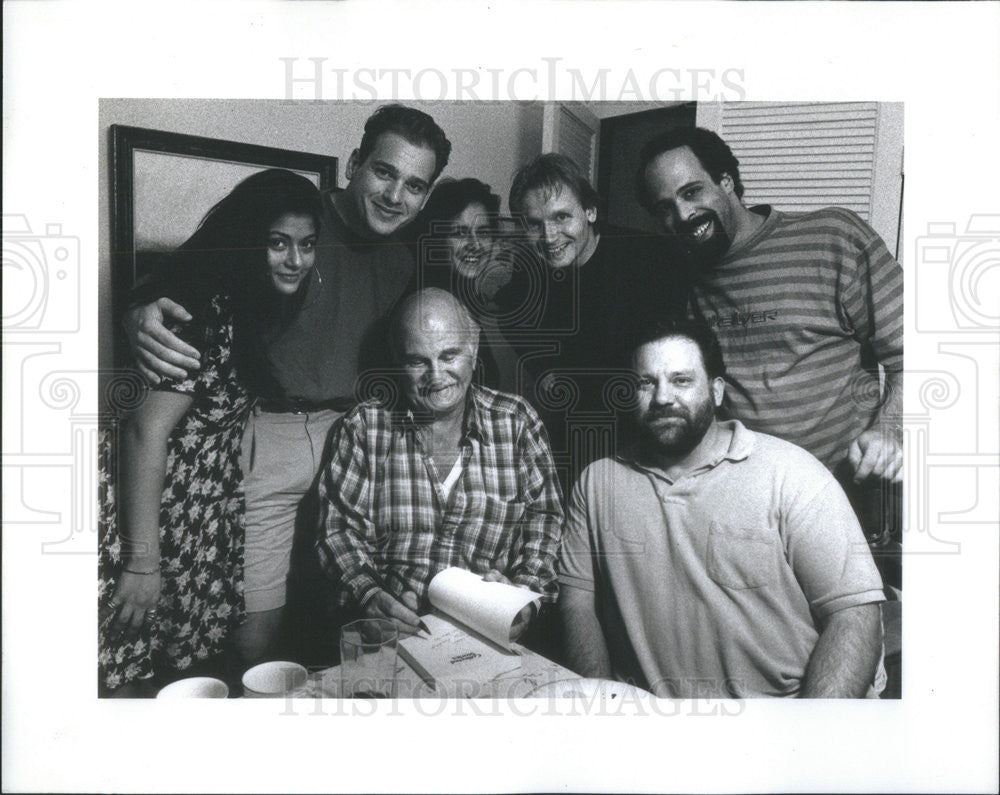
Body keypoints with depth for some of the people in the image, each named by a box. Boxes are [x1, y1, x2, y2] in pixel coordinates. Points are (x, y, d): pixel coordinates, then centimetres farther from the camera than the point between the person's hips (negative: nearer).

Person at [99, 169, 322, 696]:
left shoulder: (267, 306, 4)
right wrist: (142, 561, -24)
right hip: (150, 498, -8)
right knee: (133, 671, 4)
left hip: (210, 506, 9)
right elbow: (148, 429, -25)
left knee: (189, 657, 18)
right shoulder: (209, 311, -23)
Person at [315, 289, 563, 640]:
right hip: (391, 626, 0)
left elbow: (544, 514, 8)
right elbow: (339, 528, 1)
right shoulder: (361, 429, 3)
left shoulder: (517, 421, 4)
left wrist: (524, 588, -8)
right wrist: (369, 594, -16)